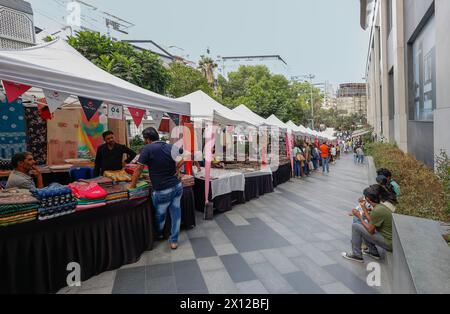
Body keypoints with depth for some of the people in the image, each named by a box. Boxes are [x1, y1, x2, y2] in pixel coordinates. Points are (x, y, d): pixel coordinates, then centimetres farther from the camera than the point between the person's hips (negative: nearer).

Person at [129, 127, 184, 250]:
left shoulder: (148, 148, -13)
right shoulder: (170, 147, 1)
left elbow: (139, 169, -9)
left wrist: (132, 185, 4)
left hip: (162, 191, -4)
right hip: (177, 186, 5)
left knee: (160, 215, 21)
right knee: (176, 213, 14)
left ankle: (159, 234, 46)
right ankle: (174, 241, 25)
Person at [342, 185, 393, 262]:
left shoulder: (377, 210, -25)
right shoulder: (381, 206, 3)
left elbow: (371, 230, -18)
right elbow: (372, 223, 10)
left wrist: (359, 216, -11)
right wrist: (365, 211, 16)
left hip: (389, 243, -9)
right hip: (391, 239, 9)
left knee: (355, 226, -11)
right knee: (364, 225, 20)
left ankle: (356, 255, 3)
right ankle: (373, 252, 24)